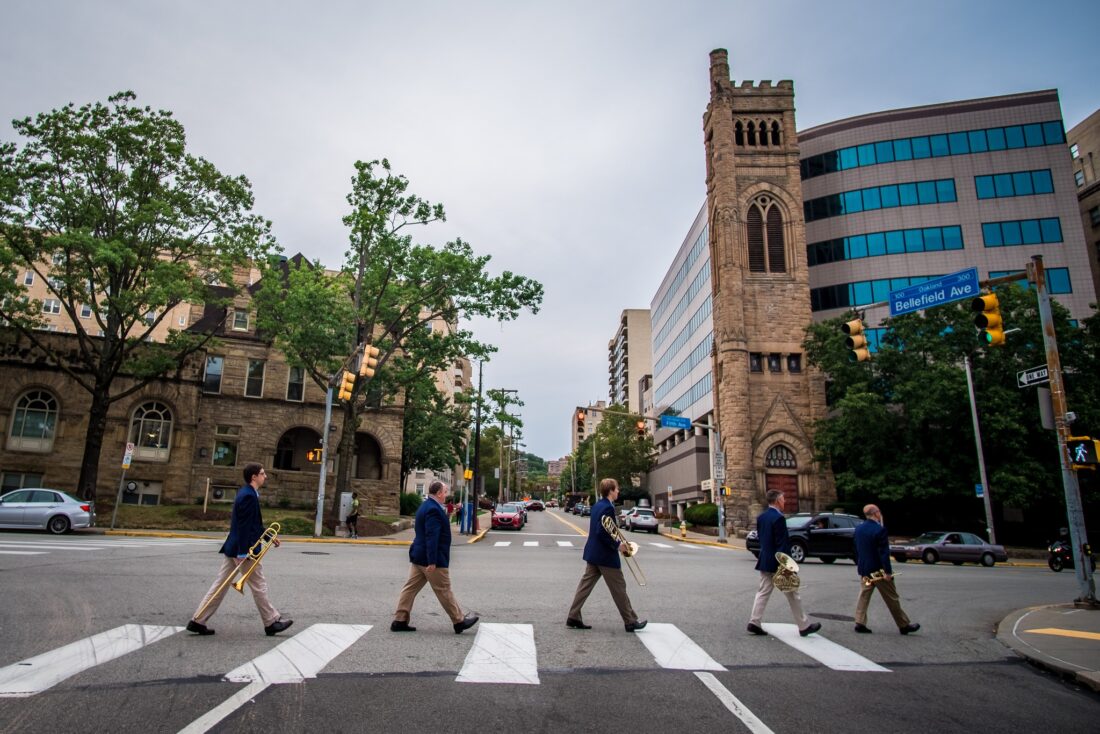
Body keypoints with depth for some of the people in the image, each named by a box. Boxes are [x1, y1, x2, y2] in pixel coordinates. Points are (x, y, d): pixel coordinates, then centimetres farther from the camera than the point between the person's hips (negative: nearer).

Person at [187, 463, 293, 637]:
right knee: (259, 587, 2)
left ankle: (198, 621, 15)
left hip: (234, 548, 10)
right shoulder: (249, 496, -19)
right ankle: (272, 622, 13)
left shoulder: (247, 493, 13)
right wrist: (242, 553, -23)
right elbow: (244, 526, -23)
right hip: (244, 550, -10)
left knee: (220, 586, 13)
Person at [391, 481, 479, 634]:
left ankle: (399, 621, 13)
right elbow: (431, 537, -26)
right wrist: (432, 562, -26)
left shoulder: (426, 506, 13)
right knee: (444, 591, 1)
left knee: (411, 588, 10)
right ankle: (459, 622, 13)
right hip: (431, 559, -10)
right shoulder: (433, 509, -20)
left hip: (418, 557, 10)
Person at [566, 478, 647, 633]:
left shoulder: (597, 505, 10)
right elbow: (602, 532, -26)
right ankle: (631, 621, 14)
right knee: (619, 588, 3)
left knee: (586, 585, 10)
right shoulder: (608, 507, -20)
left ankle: (573, 618, 11)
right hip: (606, 556, -9)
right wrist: (617, 545, -17)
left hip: (593, 553, 9)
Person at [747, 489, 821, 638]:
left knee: (763, 592, 9)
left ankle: (754, 622, 4)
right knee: (792, 595, 6)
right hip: (778, 563, -7)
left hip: (764, 561, 7)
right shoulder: (778, 518, -19)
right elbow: (782, 543, -20)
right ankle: (804, 626, 17)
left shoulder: (761, 517, 7)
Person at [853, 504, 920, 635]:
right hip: (878, 570, -6)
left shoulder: (859, 529, 3)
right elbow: (884, 552, -21)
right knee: (892, 598, 7)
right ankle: (904, 625, 19)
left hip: (864, 569, 6)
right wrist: (887, 571, -18)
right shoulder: (880, 530, -19)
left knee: (864, 596, 10)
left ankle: (860, 623, 6)